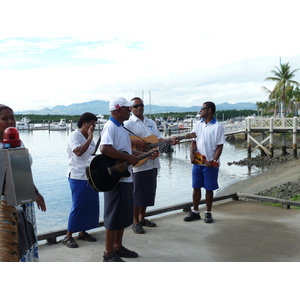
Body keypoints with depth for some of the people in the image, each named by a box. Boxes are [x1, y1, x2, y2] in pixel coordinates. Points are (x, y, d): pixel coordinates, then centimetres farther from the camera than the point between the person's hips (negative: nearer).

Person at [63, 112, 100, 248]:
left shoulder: (89, 138, 15)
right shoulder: (74, 136, -10)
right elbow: (79, 152, -27)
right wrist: (90, 138, -24)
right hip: (78, 177, -8)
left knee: (90, 205, 9)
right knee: (78, 206, -5)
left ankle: (82, 232, 22)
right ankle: (68, 236, 6)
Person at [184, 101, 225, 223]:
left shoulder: (217, 127, -6)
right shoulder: (198, 124, 7)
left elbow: (220, 146, -7)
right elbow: (193, 141, 6)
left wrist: (214, 160, -19)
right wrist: (192, 154, -12)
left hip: (210, 164, -4)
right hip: (197, 162, 4)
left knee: (209, 189, 5)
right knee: (196, 187, 9)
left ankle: (208, 213, 18)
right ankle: (195, 212, 21)